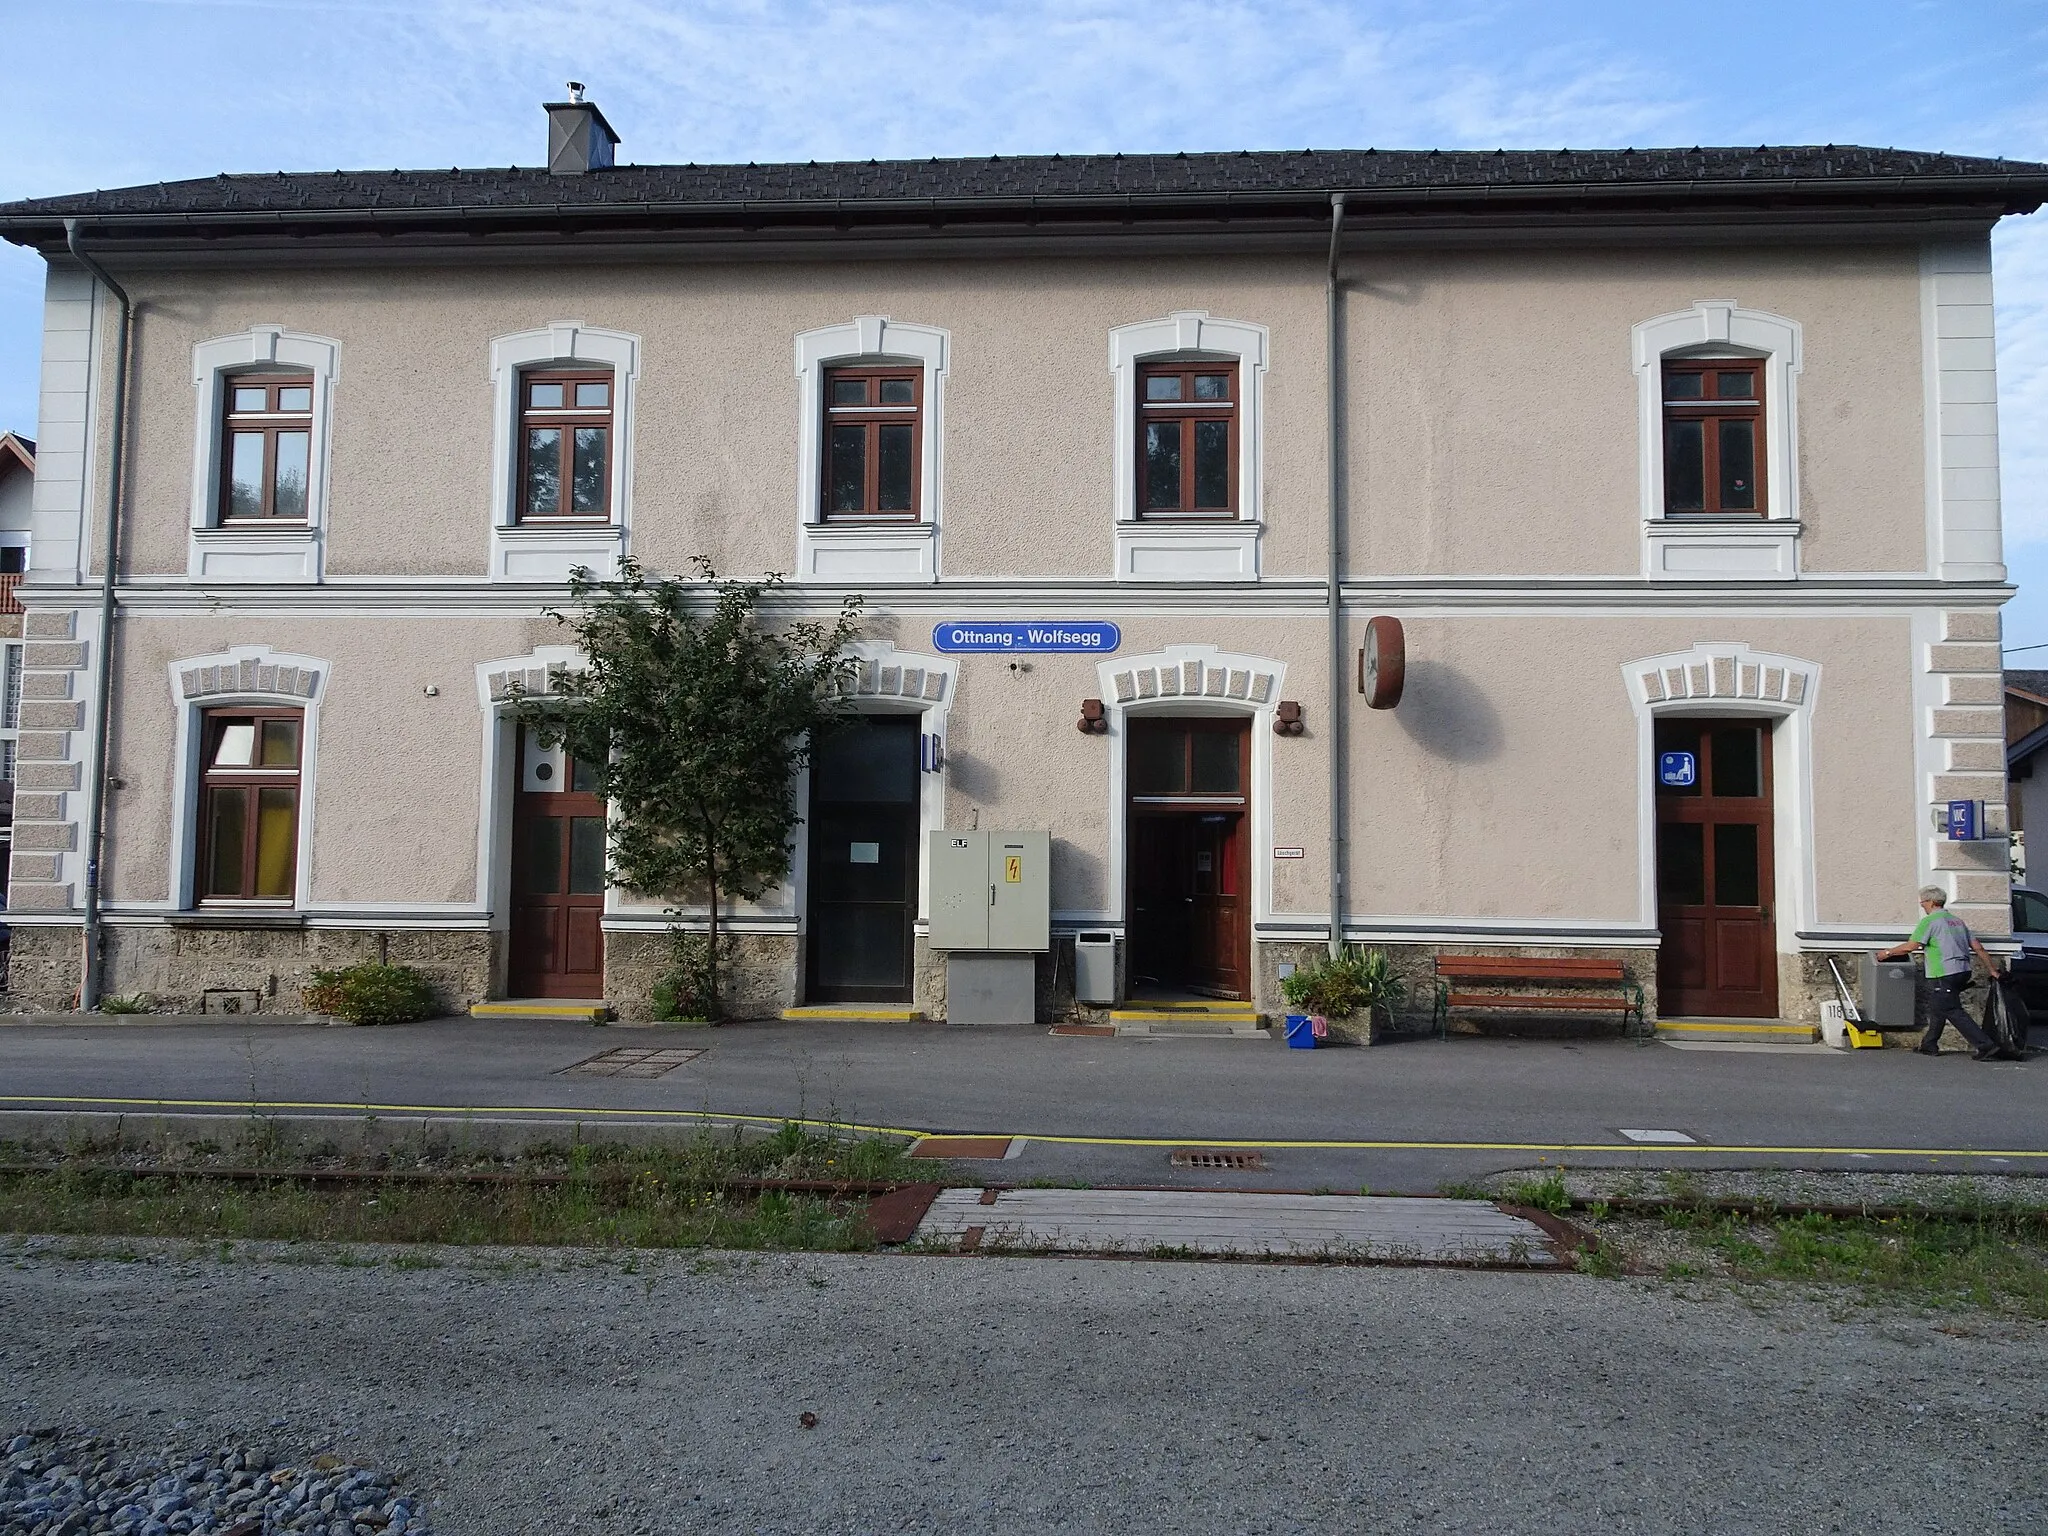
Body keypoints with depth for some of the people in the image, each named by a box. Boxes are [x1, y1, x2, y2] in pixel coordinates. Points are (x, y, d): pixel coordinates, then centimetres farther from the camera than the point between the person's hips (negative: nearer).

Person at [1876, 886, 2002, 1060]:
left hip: (1944, 975, -9)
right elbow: (1978, 947, 15)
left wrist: (1888, 953, 4)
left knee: (1954, 1012, -6)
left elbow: (1909, 947, -11)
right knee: (1938, 1008, 19)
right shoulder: (1957, 921, 17)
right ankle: (1929, 1045, 24)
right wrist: (1992, 969, 21)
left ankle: (1985, 1046, -12)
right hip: (1963, 972, 9)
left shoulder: (1930, 921, -8)